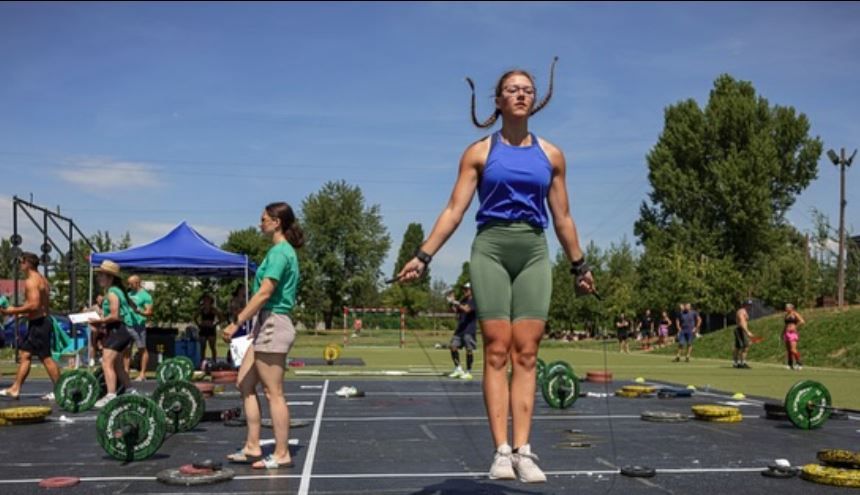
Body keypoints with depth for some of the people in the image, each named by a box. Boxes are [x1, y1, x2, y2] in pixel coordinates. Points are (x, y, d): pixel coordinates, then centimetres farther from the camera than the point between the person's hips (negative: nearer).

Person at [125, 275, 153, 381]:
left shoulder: (145, 296, -3)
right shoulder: (129, 294, 17)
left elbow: (149, 313, -10)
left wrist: (138, 311, -26)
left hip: (138, 325, -6)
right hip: (127, 325, 6)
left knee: (142, 349, -1)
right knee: (126, 349, 4)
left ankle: (142, 374, 1)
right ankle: (126, 371, 9)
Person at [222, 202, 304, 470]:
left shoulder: (279, 252, -13)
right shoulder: (285, 251, 16)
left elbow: (264, 293, -20)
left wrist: (236, 322, -18)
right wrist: (251, 325, 22)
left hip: (272, 325, -10)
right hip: (267, 325, 10)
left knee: (274, 393, -3)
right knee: (245, 383, 13)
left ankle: (281, 455, 6)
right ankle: (252, 447, 18)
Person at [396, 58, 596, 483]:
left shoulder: (551, 155, 12)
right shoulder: (479, 152, 5)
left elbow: (562, 218, 17)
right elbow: (454, 210, 1)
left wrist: (579, 265, 18)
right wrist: (423, 255, -7)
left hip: (534, 252, 2)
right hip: (491, 248, -2)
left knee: (525, 354, -3)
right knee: (496, 351, -6)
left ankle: (522, 451, -3)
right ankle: (502, 451, -5)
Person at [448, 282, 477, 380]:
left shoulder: (473, 301, -5)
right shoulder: (463, 301, 19)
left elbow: (467, 309, -21)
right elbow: (456, 311, 15)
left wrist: (457, 303, -23)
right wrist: (451, 303, 3)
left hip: (470, 329, -7)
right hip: (460, 328, 7)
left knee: (469, 349, -6)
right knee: (453, 346, 0)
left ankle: (468, 372, 2)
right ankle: (458, 369, 11)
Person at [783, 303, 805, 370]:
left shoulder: (795, 314, -5)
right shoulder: (787, 315, 18)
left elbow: (802, 321, -16)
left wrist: (795, 327, -11)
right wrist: (783, 333, 19)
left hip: (793, 333, -8)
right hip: (786, 333, 8)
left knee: (793, 350, -17)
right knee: (788, 350, 6)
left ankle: (799, 363, -5)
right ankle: (790, 364, 10)